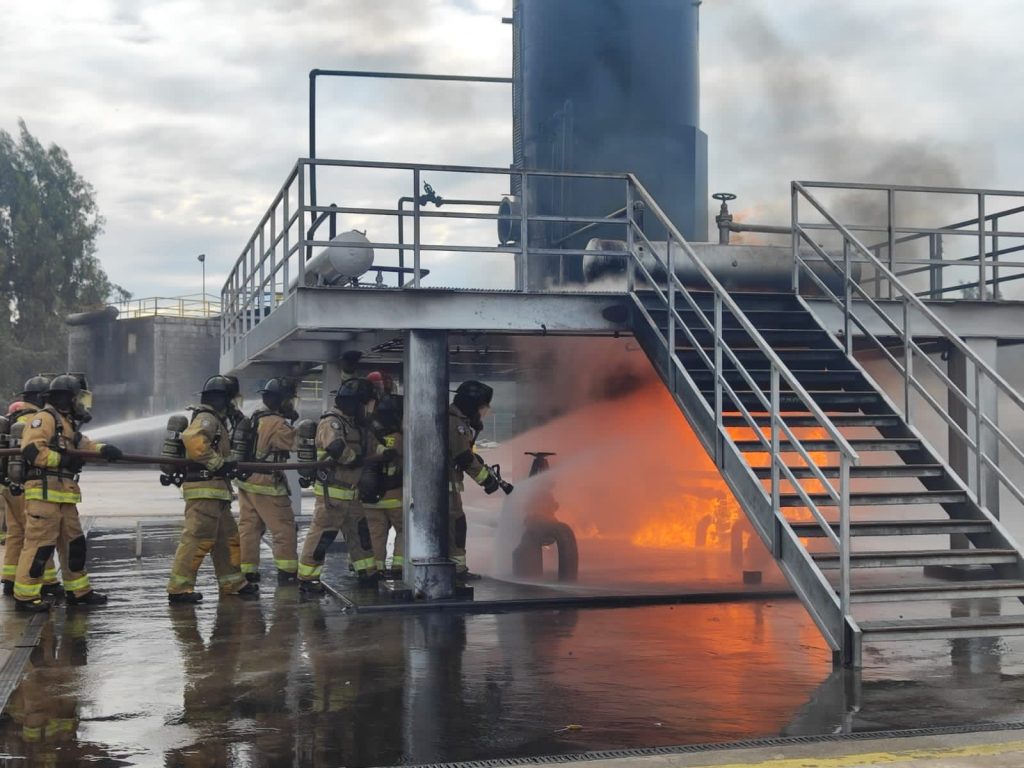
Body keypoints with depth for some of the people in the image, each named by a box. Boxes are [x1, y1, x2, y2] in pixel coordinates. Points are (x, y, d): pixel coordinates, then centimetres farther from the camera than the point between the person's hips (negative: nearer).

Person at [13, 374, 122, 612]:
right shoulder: (44, 419, -8)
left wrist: (104, 449, 1)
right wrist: (64, 460, -17)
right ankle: (25, 596, -4)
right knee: (39, 544, -9)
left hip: (64, 497, 10)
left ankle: (78, 591, 24)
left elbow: (82, 444, 20)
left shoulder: (66, 424, 24)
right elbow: (32, 450, -18)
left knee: (74, 543, 14)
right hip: (44, 493, -10)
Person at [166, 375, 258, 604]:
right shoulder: (206, 419, -12)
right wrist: (218, 463, -24)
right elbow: (192, 439, -31)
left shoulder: (215, 421, 21)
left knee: (227, 537, 16)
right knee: (198, 538, -11)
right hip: (204, 490, -11)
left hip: (215, 491, 11)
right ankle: (179, 587, -9)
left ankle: (232, 583, 26)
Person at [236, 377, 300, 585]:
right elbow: (297, 441, -22)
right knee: (284, 528, 1)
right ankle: (287, 571, 4)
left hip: (246, 481, 9)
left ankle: (247, 570, 10)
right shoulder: (277, 424, -17)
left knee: (248, 527, 9)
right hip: (266, 484, -9)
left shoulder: (255, 418, 12)